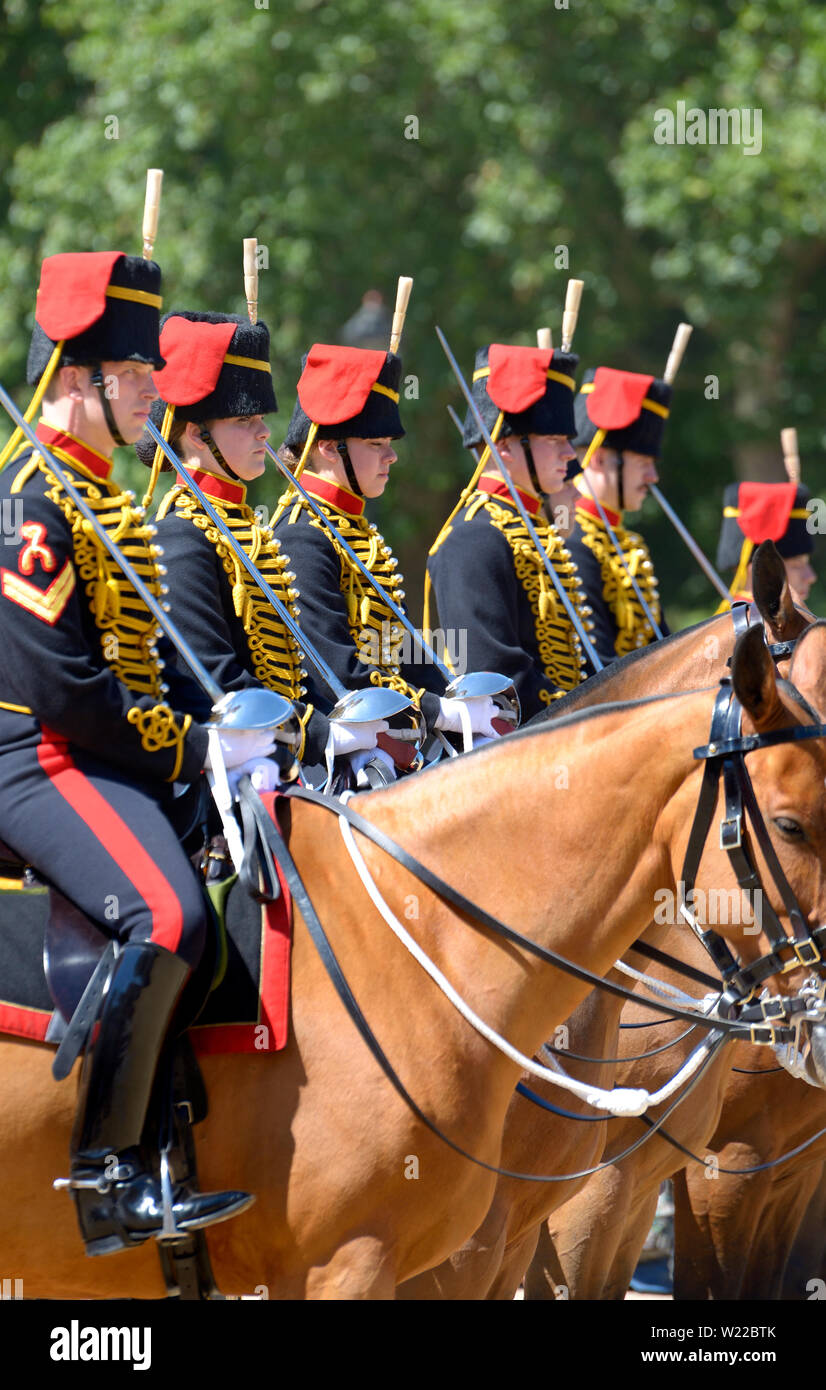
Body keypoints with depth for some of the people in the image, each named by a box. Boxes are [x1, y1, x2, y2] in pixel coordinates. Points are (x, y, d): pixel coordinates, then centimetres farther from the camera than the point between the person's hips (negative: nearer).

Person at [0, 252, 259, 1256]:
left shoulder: (104, 497, 18)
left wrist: (227, 725, 5)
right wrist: (192, 750, -16)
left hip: (111, 756, 11)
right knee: (166, 913, -30)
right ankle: (106, 1174, -27)